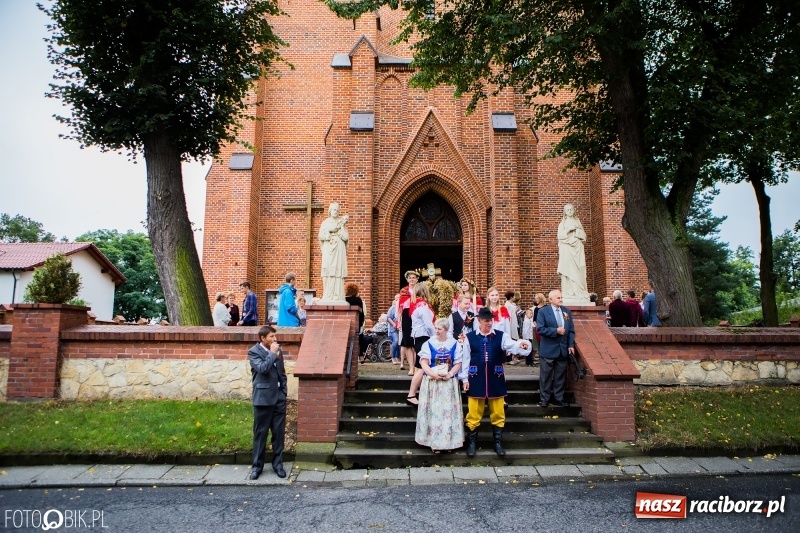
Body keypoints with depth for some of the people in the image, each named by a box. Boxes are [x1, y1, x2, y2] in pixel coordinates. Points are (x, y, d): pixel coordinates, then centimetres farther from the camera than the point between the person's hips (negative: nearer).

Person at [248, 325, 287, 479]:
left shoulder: (278, 350, 9)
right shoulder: (254, 352, -7)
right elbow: (262, 368, -25)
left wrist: (283, 393, 11)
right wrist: (272, 353, -16)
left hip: (279, 398, 5)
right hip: (263, 399, -4)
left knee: (279, 432, 9)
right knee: (260, 433, 5)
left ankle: (278, 464, 21)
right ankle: (257, 466, 18)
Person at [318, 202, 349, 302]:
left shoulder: (342, 222, 8)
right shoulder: (325, 222, 9)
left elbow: (346, 237, 0)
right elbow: (321, 236, -3)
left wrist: (342, 227, -6)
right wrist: (330, 231, -7)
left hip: (339, 250, 0)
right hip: (328, 250, 0)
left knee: (338, 272, -6)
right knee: (328, 272, -6)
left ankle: (338, 296, -6)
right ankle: (328, 296, -5)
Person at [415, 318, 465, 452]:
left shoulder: (454, 344, 2)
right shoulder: (429, 344, -2)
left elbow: (458, 363, 0)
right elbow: (424, 362, -9)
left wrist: (450, 374, -15)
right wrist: (433, 374, -22)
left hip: (449, 383, 1)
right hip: (432, 382, -1)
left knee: (448, 411, 4)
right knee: (434, 411, 1)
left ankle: (448, 440, 14)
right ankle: (435, 442, 9)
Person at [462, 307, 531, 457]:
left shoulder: (501, 336, 0)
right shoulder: (469, 337, -2)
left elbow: (512, 345, -17)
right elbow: (465, 359, 2)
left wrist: (522, 345, -40)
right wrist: (465, 379, 0)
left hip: (495, 379, 1)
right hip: (476, 379, -1)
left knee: (498, 413, 10)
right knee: (474, 413, 6)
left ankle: (498, 442, 25)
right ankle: (472, 443, 20)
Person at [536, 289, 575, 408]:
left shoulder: (567, 312, 9)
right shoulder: (543, 311, -5)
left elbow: (571, 330, 8)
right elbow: (540, 329, -14)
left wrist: (571, 345, -2)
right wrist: (556, 331, -19)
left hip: (563, 349, 4)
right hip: (548, 350, -4)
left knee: (560, 376, 9)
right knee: (546, 376, 4)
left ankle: (558, 399, 19)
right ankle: (544, 399, 14)